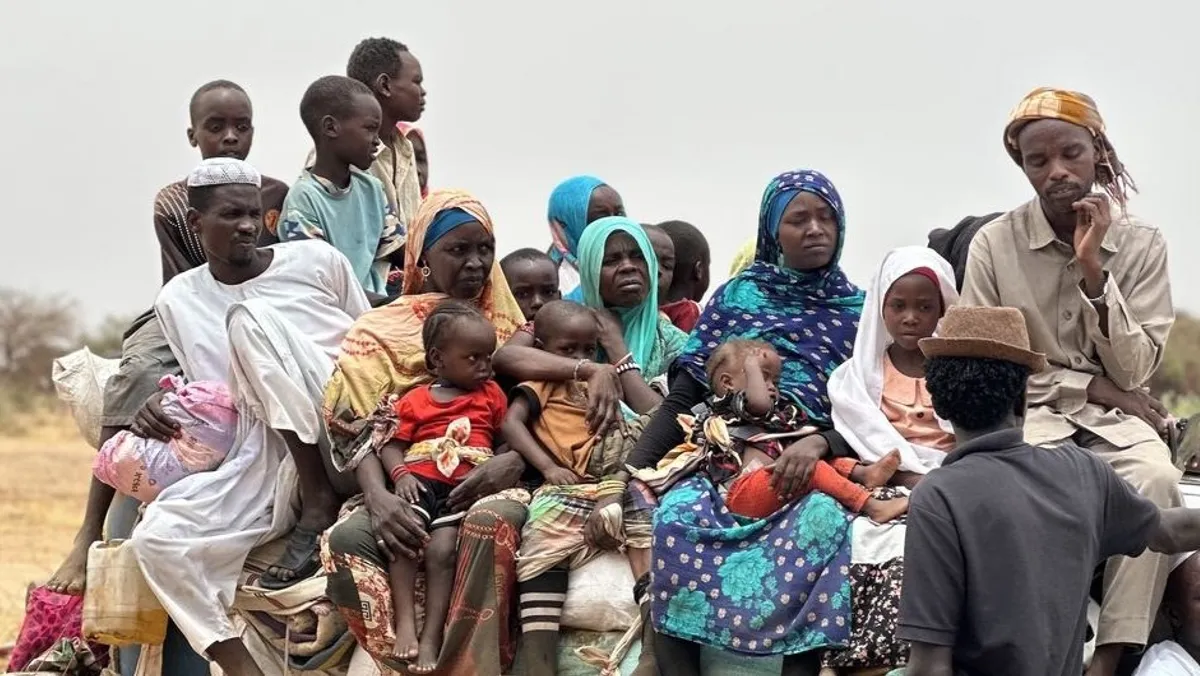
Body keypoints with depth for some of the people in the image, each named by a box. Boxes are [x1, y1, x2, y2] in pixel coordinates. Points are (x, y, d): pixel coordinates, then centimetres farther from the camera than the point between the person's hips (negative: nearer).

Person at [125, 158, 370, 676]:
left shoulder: (318, 262, 2)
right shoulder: (177, 300, 11)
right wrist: (164, 411, -2)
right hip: (260, 459, 3)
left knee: (250, 319, -24)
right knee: (156, 538, -22)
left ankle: (320, 500, -20)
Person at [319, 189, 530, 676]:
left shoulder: (509, 322, 15)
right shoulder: (382, 332, 10)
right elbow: (358, 431, -2)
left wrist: (516, 461, -17)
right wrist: (378, 495, -23)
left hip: (493, 481, 0)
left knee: (492, 520, -38)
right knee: (345, 540, -31)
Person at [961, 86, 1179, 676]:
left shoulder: (1143, 244, -2)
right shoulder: (994, 244, -5)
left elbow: (1132, 372, -6)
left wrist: (1092, 270, -17)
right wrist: (1089, 385, -10)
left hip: (1113, 415, 1)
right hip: (1026, 412, -1)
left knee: (1156, 479, -31)